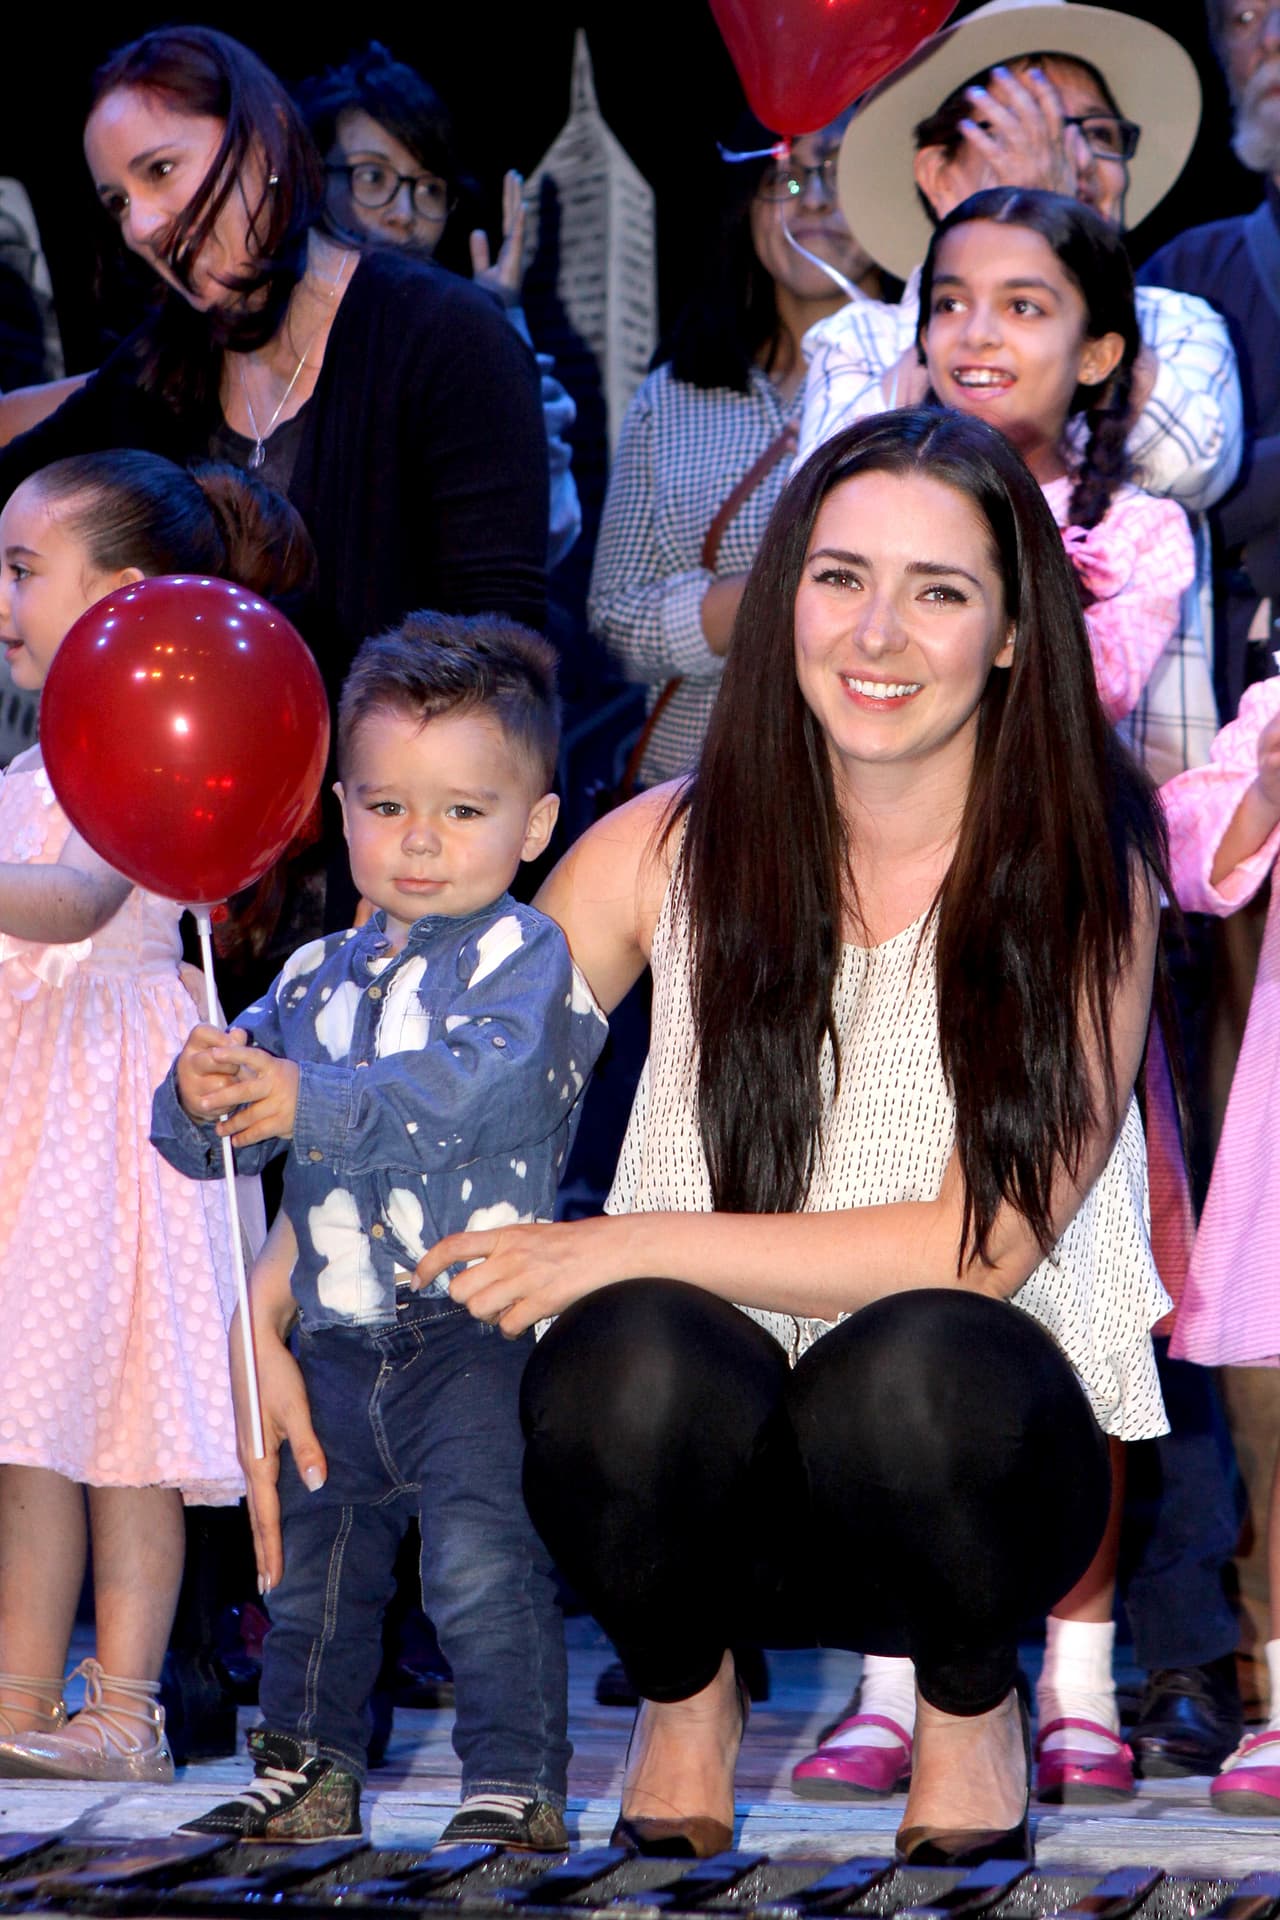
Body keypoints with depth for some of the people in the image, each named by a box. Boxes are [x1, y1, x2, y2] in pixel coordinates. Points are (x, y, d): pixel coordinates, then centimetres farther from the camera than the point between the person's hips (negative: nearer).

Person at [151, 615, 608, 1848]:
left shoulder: (526, 959, -6)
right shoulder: (319, 977, 14)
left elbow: (473, 1087, -24)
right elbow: (206, 1138, 11)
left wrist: (309, 1100, -29)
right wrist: (204, 1097, -13)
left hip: (479, 1324, -7)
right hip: (339, 1336, 7)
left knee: (482, 1553, -17)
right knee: (313, 1556, 17)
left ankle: (516, 1781, -8)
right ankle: (306, 1767, 32)